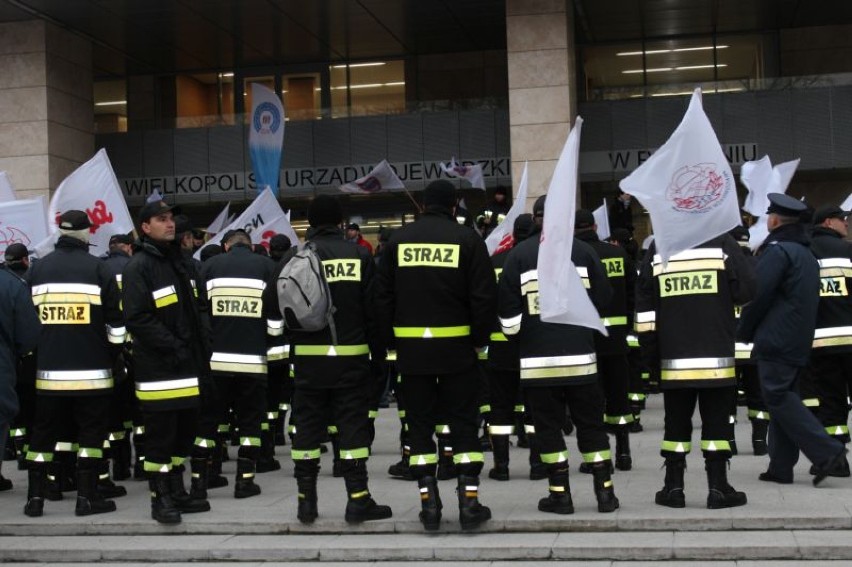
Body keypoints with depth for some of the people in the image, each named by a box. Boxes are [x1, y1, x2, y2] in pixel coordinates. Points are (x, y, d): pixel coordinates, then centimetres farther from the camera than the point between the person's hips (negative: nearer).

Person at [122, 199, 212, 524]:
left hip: (190, 366, 8)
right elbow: (138, 318, -17)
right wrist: (173, 347, -17)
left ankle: (176, 491, 27)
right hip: (159, 369, -8)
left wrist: (203, 344, 6)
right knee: (160, 435, -2)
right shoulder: (138, 268, -10)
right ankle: (160, 499, 8)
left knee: (184, 431, 15)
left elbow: (199, 308, 20)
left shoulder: (182, 263, 16)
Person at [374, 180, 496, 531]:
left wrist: (390, 341, 12)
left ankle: (428, 503, 8)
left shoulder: (398, 240, 5)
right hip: (456, 347, -2)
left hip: (411, 348, 2)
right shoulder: (467, 239, -3)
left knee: (419, 424, 8)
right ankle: (469, 501, 5)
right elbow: (483, 297, -6)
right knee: (463, 423, 6)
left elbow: (383, 296, 5)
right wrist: (480, 340, 4)